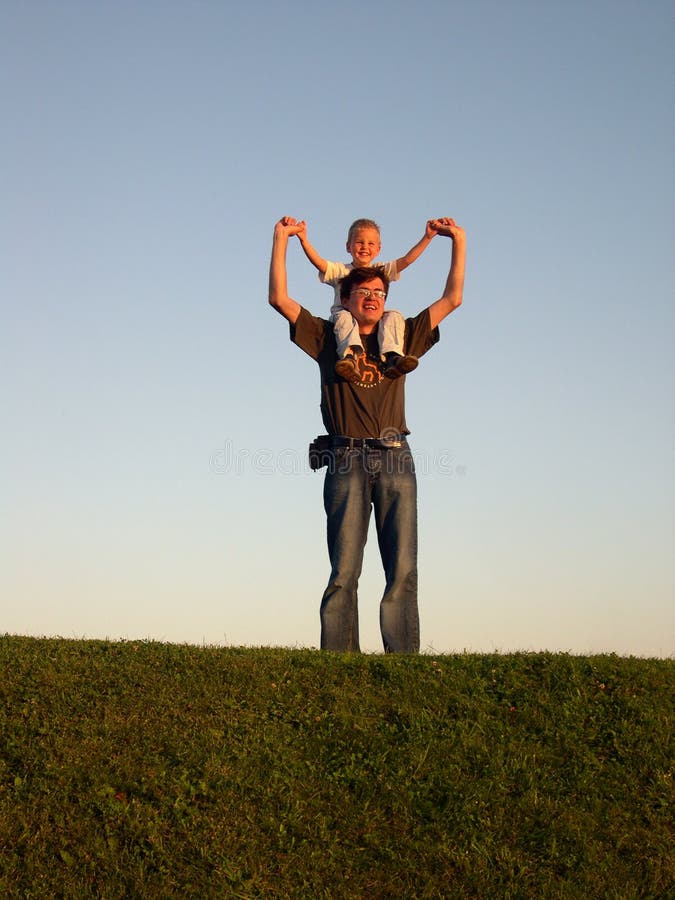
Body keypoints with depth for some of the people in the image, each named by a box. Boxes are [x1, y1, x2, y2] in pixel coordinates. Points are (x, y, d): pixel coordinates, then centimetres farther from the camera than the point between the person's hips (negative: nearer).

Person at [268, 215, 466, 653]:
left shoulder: (401, 338, 20)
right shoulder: (328, 338, 15)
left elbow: (451, 300, 21)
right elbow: (279, 298, 9)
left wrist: (459, 242, 20)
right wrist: (282, 238, 10)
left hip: (395, 460, 2)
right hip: (347, 460, -2)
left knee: (403, 569, -6)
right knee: (344, 570, -8)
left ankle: (403, 659, -8)